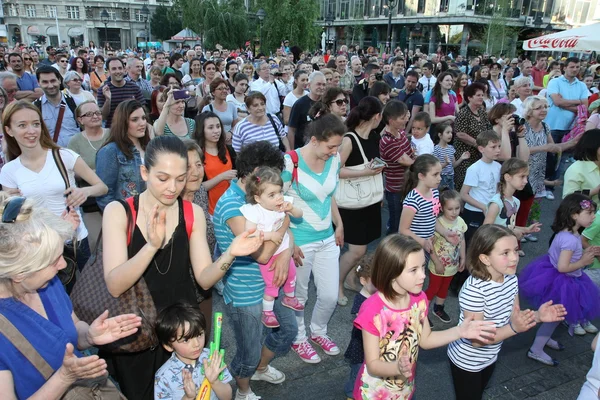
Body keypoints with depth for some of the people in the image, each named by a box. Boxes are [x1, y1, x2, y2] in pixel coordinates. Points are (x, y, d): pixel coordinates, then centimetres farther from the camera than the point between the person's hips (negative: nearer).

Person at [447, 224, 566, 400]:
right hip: (467, 361, -7)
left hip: (490, 357, 7)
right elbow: (477, 339, -29)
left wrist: (537, 316, -17)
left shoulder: (511, 279, -10)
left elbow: (513, 317, 1)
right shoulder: (474, 289, -33)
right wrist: (514, 328, -39)